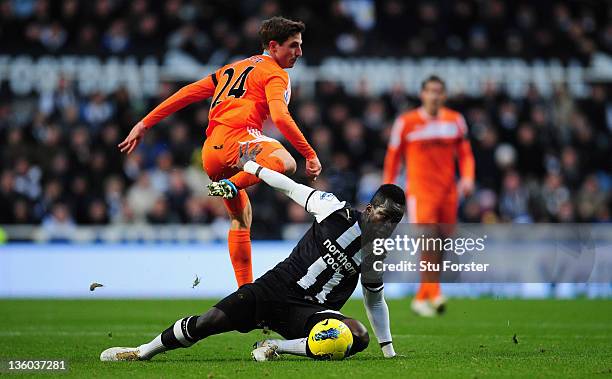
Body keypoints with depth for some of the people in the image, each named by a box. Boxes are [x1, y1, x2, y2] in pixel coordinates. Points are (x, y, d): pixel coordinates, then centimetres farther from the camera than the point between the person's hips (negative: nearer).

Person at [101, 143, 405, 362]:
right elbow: (291, 188, 4)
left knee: (359, 337, -29)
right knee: (208, 322, -16)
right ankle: (143, 352, 7)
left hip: (308, 312, 2)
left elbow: (375, 301, 20)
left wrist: (389, 351, 20)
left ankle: (276, 347, -20)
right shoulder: (336, 211, -5)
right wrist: (250, 167, 6)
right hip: (274, 289, -2)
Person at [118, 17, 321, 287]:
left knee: (241, 219, 18)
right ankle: (232, 185, -49)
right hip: (234, 138, -8)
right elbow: (280, 117, -12)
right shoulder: (275, 73, 5)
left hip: (211, 153, 8)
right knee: (286, 162, -31)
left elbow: (188, 93, 26)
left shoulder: (233, 68, 29)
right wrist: (311, 155, -10)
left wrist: (144, 124, 27)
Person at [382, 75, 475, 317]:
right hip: (420, 190, -4)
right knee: (429, 237, -21)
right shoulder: (406, 122, 0)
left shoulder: (455, 120, 9)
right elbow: (393, 157, 6)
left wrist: (467, 178, -5)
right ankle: (434, 294, -27)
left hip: (448, 192, 4)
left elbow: (465, 154, 13)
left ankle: (421, 298, 19)